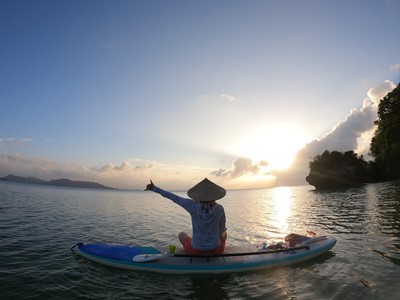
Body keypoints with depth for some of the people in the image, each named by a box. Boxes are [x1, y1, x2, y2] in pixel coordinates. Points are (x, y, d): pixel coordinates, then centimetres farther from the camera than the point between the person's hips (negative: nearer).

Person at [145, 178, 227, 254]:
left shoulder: (193, 205, -17)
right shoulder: (219, 208, -14)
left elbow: (174, 197, -8)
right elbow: (221, 230, -1)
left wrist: (154, 188, 3)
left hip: (196, 250, -1)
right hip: (216, 251, 1)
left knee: (182, 235, 31)